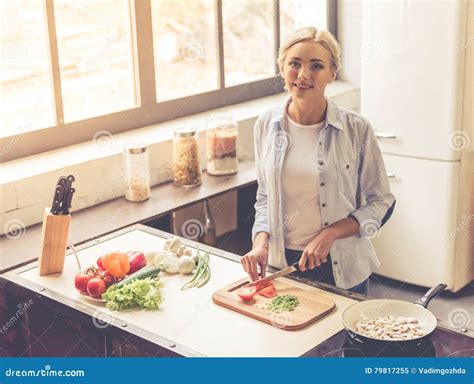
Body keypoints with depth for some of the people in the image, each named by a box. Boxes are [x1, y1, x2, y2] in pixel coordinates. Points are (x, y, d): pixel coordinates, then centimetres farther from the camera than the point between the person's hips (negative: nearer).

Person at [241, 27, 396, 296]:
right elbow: (265, 196, 9)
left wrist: (330, 234, -17)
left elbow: (381, 203, -5)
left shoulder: (356, 129, -12)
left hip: (341, 268, -2)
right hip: (281, 263, 3)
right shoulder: (266, 125, -2)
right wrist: (261, 242, -7)